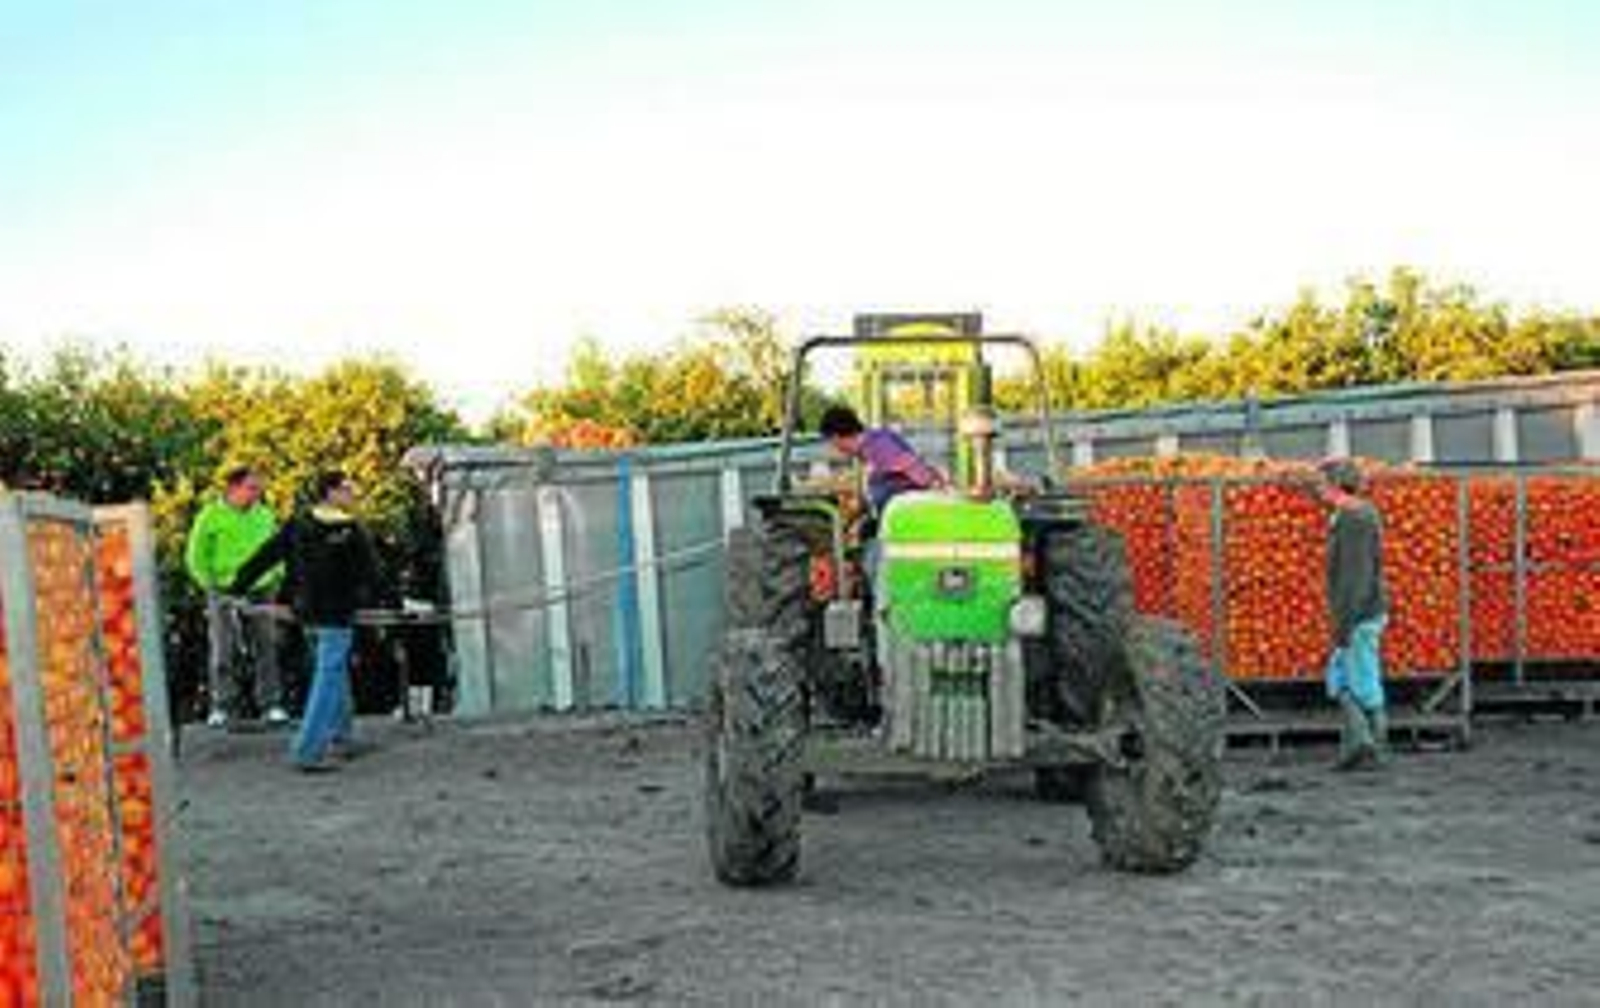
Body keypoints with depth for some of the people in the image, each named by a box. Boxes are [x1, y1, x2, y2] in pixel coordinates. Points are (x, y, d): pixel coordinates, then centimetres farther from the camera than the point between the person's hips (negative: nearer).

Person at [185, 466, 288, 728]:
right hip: (225, 594, -3)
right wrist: (211, 584, -8)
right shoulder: (211, 516, -2)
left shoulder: (265, 516, 10)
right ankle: (222, 707, 8)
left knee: (266, 648, 3)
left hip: (260, 591, 3)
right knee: (223, 652, 0)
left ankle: (271, 705, 9)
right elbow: (196, 557, -1)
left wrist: (276, 578, 6)